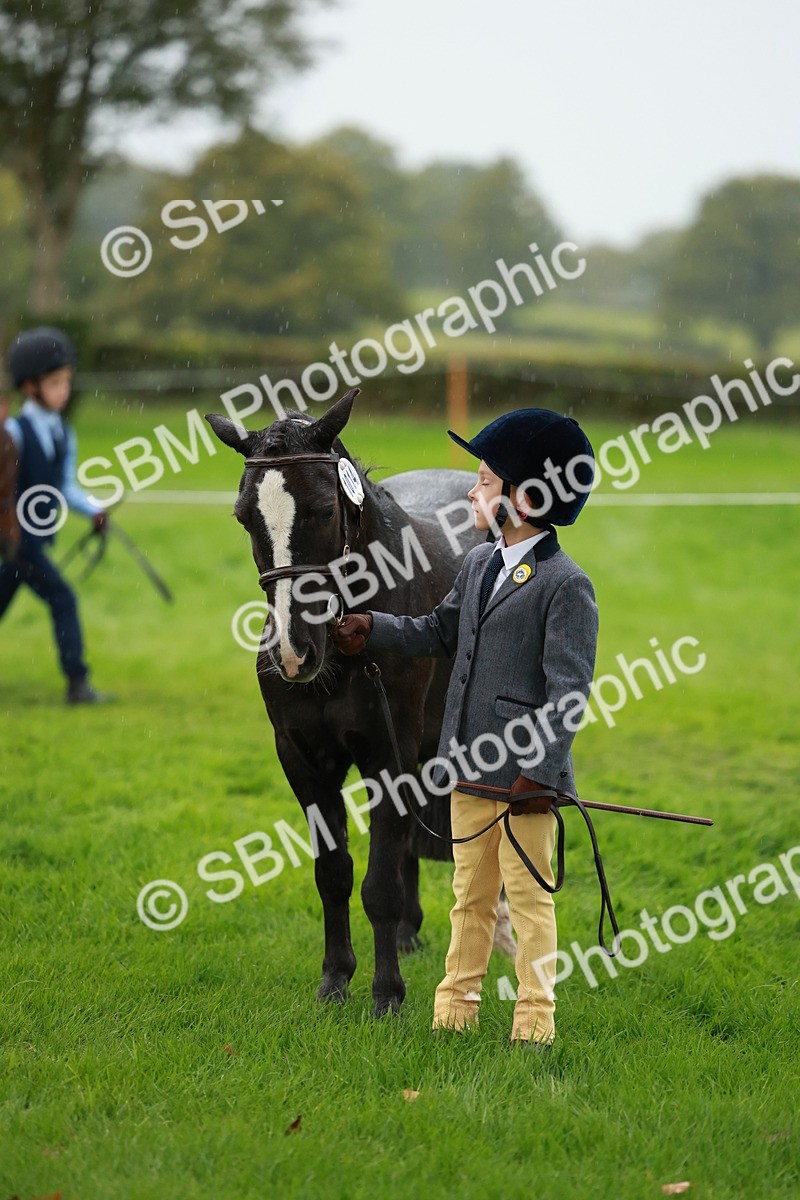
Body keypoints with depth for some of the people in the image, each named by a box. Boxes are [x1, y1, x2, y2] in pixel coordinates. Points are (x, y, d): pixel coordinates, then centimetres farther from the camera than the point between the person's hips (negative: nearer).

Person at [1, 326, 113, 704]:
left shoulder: (64, 435, 7)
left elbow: (66, 486, 8)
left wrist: (94, 511, -4)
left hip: (36, 540, 7)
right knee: (62, 599, -12)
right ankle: (77, 684, -10)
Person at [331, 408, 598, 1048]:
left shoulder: (566, 584, -12)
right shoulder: (479, 563, 12)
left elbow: (568, 691, -15)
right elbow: (440, 631, 28)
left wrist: (539, 771, -20)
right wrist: (371, 627, 20)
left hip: (525, 773, -7)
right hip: (471, 767, 7)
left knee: (531, 898, 1)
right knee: (471, 898, 15)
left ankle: (535, 1020, 8)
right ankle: (456, 1008, 23)